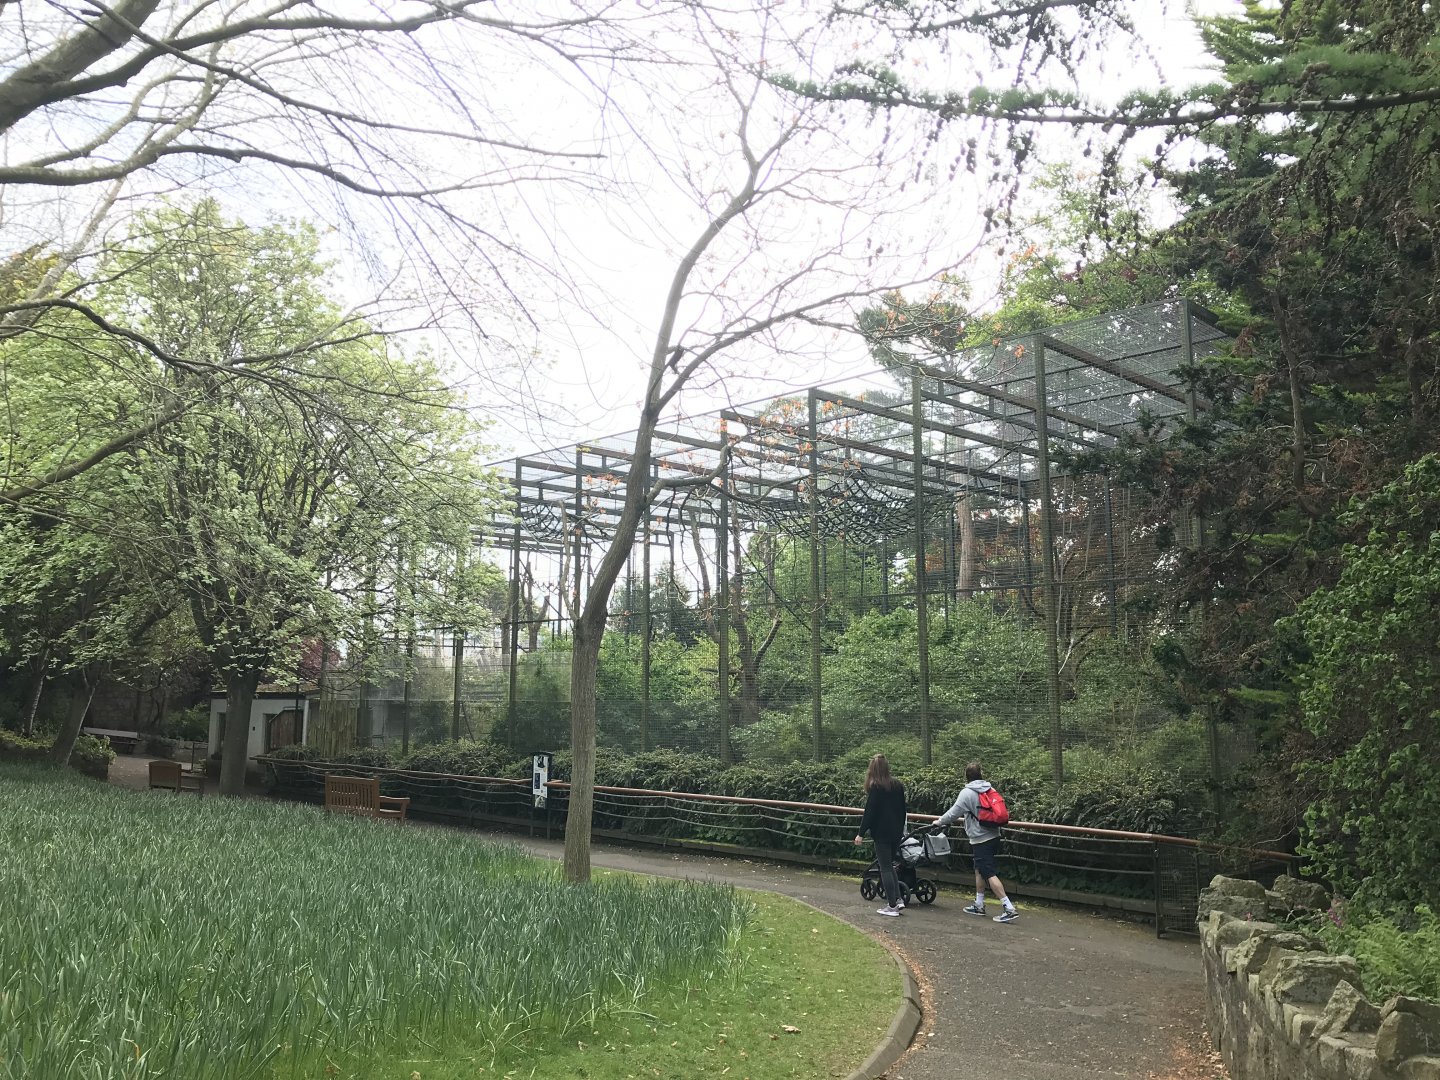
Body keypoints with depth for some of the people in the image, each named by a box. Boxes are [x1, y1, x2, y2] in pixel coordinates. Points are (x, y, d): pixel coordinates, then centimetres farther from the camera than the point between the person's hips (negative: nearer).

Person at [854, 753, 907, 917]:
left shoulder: (875, 787, -13)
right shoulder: (898, 785, 7)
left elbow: (870, 812, -14)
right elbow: (902, 810, 13)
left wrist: (861, 833, -10)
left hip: (881, 833, -7)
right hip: (896, 832, 7)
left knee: (885, 868, -1)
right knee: (890, 865, 18)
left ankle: (892, 905, 1)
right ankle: (898, 899, 12)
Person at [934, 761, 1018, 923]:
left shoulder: (967, 793, -11)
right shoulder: (989, 790, 9)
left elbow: (954, 812, -7)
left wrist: (939, 822, 9)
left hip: (981, 840, -8)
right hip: (993, 835, 8)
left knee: (989, 874, -8)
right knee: (979, 870, 20)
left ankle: (1009, 909, -15)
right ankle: (979, 905, 26)